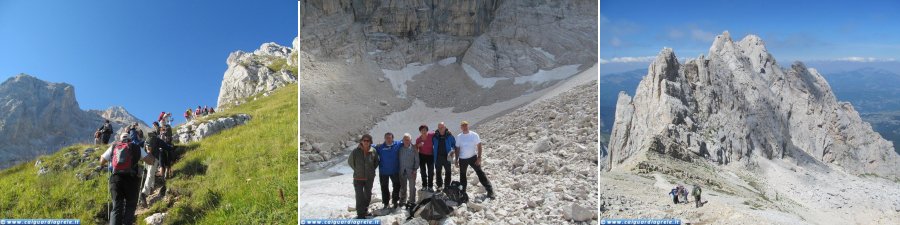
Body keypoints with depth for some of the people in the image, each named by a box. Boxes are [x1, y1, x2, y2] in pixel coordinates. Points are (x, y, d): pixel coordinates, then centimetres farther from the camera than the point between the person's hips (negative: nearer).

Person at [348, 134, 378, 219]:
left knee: (368, 195, 18)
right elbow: (350, 162, 4)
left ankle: (365, 210, 39)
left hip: (369, 178, 3)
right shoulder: (355, 152, -13)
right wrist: (357, 170, 4)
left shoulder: (373, 152, -8)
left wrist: (371, 170, 7)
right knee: (360, 196, -5)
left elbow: (376, 162, 11)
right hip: (358, 178, -3)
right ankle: (360, 214, 4)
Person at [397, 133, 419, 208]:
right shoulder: (400, 148, 1)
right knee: (402, 187, 11)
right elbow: (398, 159, 8)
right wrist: (399, 169, 3)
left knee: (412, 187, 5)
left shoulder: (414, 148, -4)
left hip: (411, 171, -2)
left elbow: (417, 160, -1)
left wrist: (415, 169, -8)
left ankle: (412, 202, 15)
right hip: (402, 171, 2)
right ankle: (402, 201, 24)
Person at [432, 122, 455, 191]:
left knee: (448, 171, 8)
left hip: (447, 157, -1)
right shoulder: (435, 136, -4)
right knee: (438, 172, 9)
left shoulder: (449, 135, -7)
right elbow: (431, 145, 9)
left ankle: (447, 185, 20)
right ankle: (439, 185, 21)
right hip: (438, 157, 1)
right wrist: (433, 152, -1)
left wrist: (452, 151, -10)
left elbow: (454, 143, 5)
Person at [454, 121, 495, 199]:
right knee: (462, 175, 15)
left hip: (473, 157, -3)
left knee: (480, 173, -9)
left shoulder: (474, 135, -6)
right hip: (462, 159, 3)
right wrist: (456, 160, 6)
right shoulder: (459, 137, 2)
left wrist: (479, 157, -12)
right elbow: (457, 149, 8)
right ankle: (462, 192, 30)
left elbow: (479, 146, -5)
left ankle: (489, 190, -7)